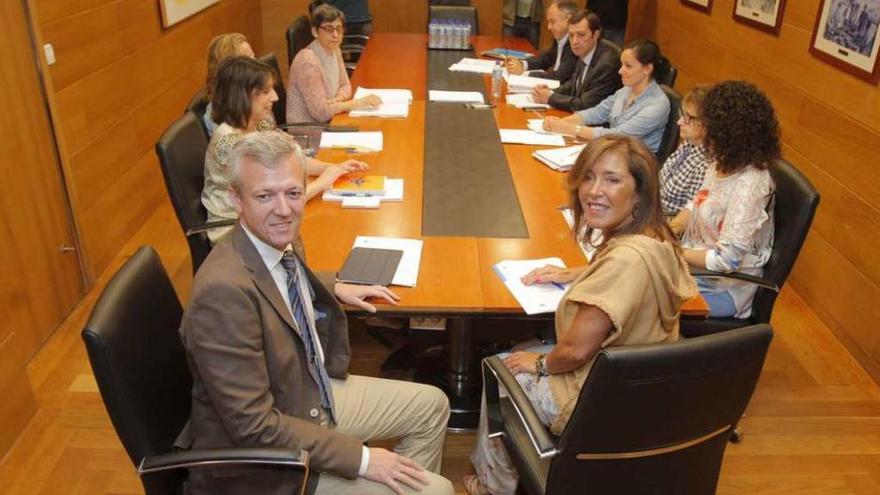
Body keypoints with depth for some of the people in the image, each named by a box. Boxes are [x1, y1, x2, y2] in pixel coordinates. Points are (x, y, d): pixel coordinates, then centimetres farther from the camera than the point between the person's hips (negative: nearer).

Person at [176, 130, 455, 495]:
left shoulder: (277, 242, -7)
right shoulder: (224, 291, -33)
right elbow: (254, 425, -29)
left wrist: (334, 288, 13)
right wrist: (360, 457, -24)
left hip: (314, 392, 9)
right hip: (265, 456, -8)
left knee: (432, 406, 18)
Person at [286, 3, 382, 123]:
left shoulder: (334, 50, 2)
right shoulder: (307, 60, -22)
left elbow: (345, 85, 12)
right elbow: (320, 111, -25)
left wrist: (337, 99, -11)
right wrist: (361, 102, -21)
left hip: (327, 122, 8)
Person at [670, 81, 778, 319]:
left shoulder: (748, 187, -28)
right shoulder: (724, 164, -2)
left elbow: (726, 261, -28)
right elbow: (696, 205, 12)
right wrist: (668, 230, -6)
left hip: (722, 288, -8)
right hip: (694, 263, 8)